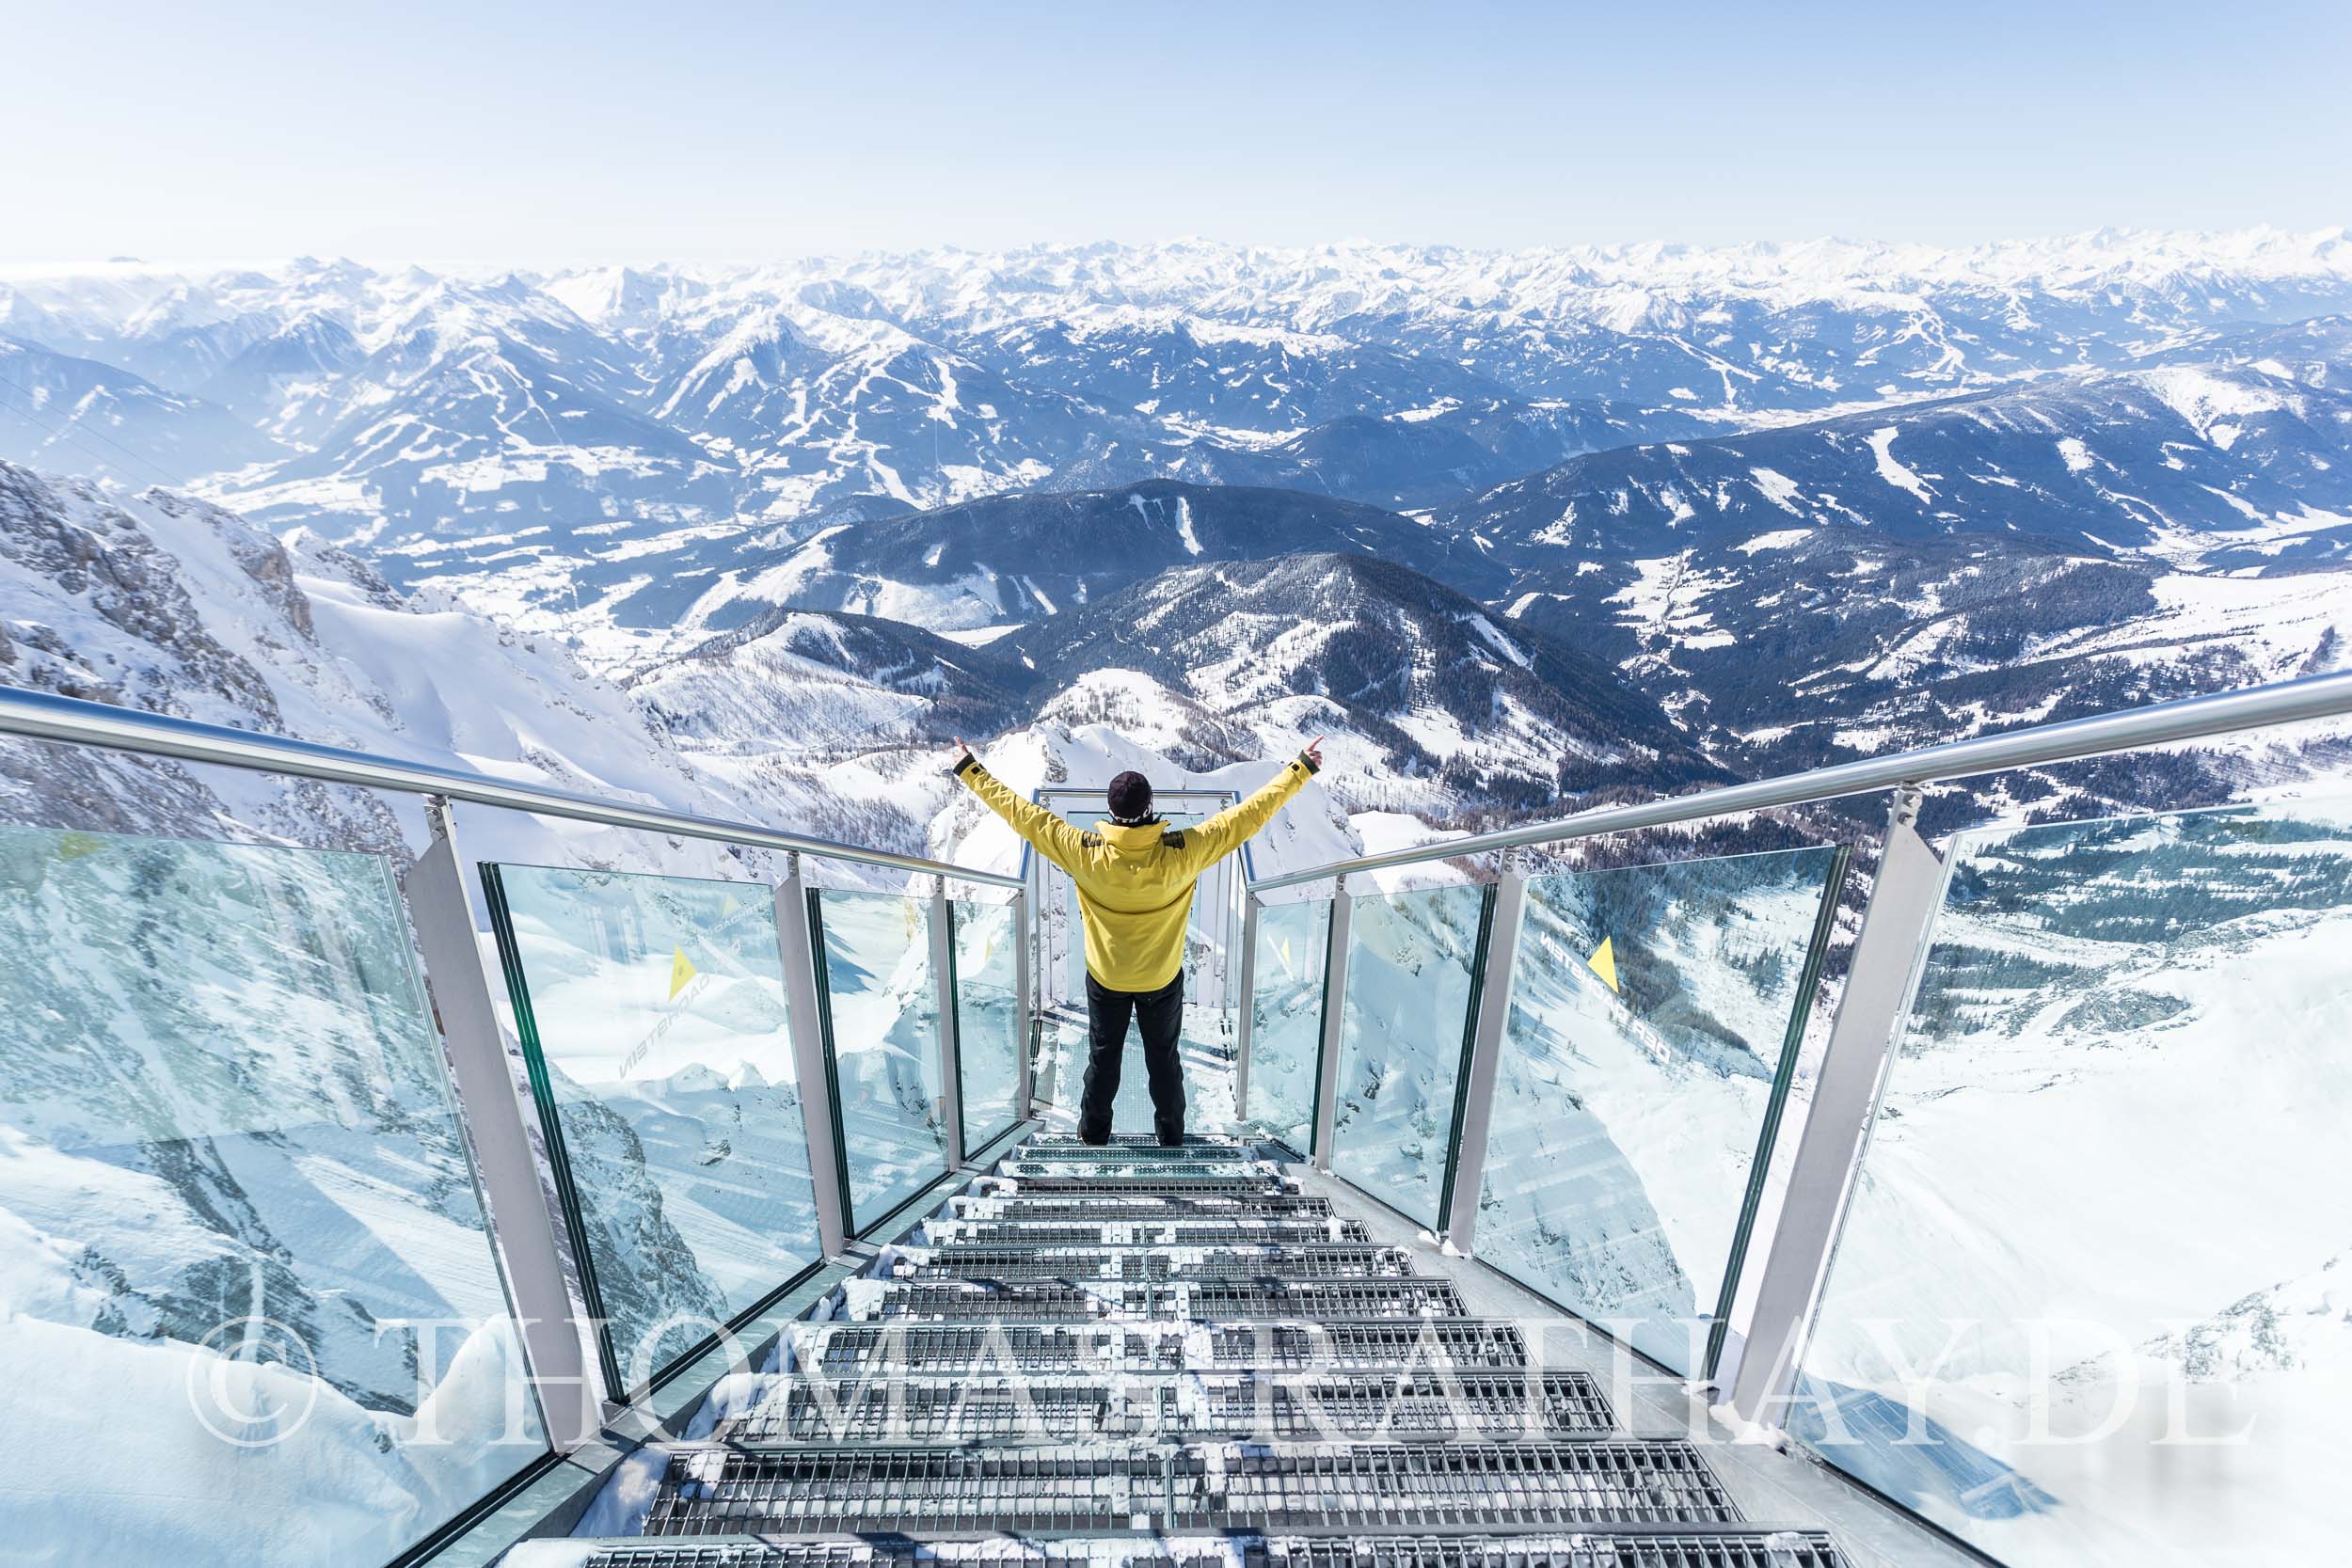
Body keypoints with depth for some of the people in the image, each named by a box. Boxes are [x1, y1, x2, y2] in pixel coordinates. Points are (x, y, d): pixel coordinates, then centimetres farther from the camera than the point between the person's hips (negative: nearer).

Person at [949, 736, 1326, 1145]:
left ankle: (1093, 1128, 44)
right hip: (1163, 979, 0)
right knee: (1164, 1057, 23)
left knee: (1103, 1056, 24)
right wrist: (1301, 769, -16)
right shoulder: (1181, 852, -30)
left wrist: (970, 770, -10)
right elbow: (1249, 814, -24)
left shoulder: (1085, 853, -29)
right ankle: (1171, 1131, 43)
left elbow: (1022, 813, -21)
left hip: (1105, 980, 0)